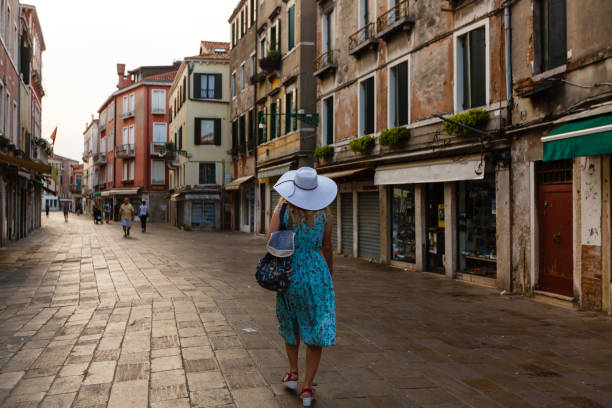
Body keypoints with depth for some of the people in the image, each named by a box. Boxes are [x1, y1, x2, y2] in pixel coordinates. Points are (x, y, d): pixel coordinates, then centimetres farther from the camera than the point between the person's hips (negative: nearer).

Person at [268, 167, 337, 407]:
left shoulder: (283, 209, -8)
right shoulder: (324, 212, -3)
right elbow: (327, 247, 7)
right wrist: (330, 272, 20)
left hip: (290, 273, 1)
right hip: (317, 272, 0)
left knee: (290, 324, 25)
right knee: (316, 330, 6)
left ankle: (293, 373, 30)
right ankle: (307, 388, 6)